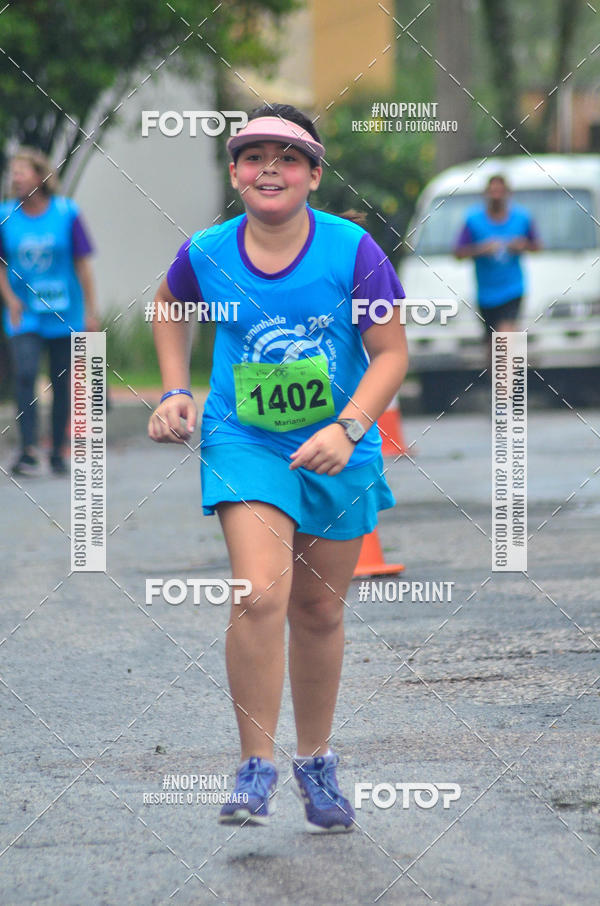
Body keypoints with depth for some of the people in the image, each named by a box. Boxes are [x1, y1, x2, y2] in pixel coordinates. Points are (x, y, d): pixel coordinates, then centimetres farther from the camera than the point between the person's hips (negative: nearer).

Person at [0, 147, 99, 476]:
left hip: (64, 315, 0)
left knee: (61, 384, 5)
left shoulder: (66, 213, -4)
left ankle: (58, 452, 18)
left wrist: (91, 311, -1)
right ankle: (28, 451, -20)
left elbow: (82, 264, 0)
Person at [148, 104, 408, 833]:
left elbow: (391, 353, -9)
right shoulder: (205, 254, -7)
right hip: (244, 441, -1)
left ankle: (315, 763, 33)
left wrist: (348, 429, -22)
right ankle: (255, 769, -9)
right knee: (261, 595, -21)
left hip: (336, 450, 1)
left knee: (318, 613, 13)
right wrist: (175, 393, 8)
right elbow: (170, 307, 17)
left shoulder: (352, 252, -13)